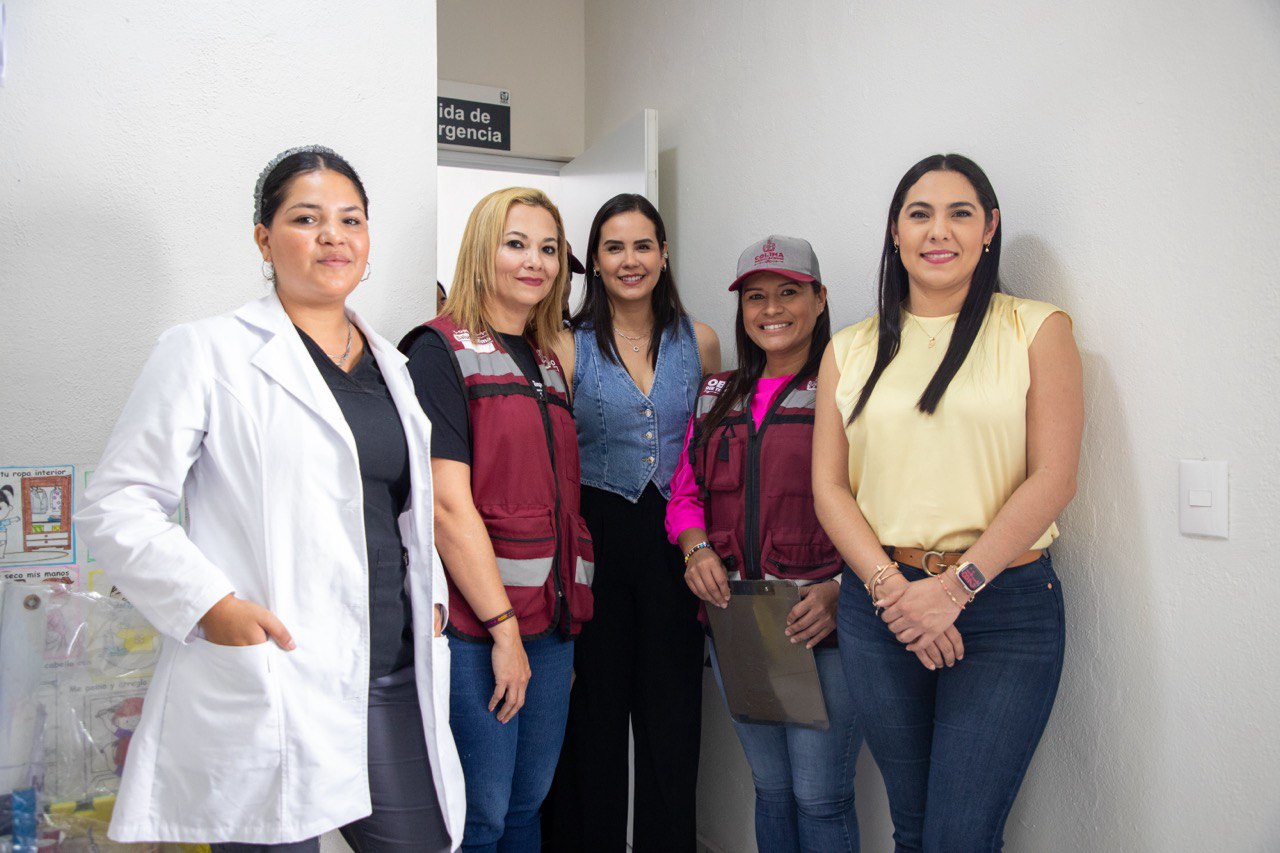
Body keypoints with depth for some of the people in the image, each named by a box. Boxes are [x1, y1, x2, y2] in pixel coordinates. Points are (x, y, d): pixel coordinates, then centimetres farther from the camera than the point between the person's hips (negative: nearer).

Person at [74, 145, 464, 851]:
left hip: (393, 687, 6)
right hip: (266, 696, -5)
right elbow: (114, 503, -5)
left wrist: (431, 590, 11)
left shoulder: (392, 367, 16)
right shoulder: (208, 352, -3)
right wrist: (209, 602, -16)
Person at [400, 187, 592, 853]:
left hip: (552, 619, 7)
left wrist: (570, 611, 9)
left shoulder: (548, 364, 16)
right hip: (475, 624, -7)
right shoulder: (442, 350, -7)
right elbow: (448, 503, -14)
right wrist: (503, 627, -15)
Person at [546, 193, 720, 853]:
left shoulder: (699, 342, 5)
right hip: (595, 537, -2)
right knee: (594, 709, 8)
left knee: (672, 711, 9)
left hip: (675, 539, 2)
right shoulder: (569, 347, -2)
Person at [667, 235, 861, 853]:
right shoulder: (717, 397, 14)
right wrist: (698, 549, -5)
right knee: (771, 789, 17)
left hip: (823, 620, -5)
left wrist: (839, 591, -21)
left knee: (820, 796, 0)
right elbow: (686, 493, 16)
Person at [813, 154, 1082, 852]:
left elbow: (1053, 478, -6)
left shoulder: (1036, 330, 2)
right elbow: (828, 486, 5)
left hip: (1004, 606, -2)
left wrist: (955, 586, -15)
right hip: (877, 604, 3)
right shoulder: (851, 350, 9)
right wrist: (890, 586, -10)